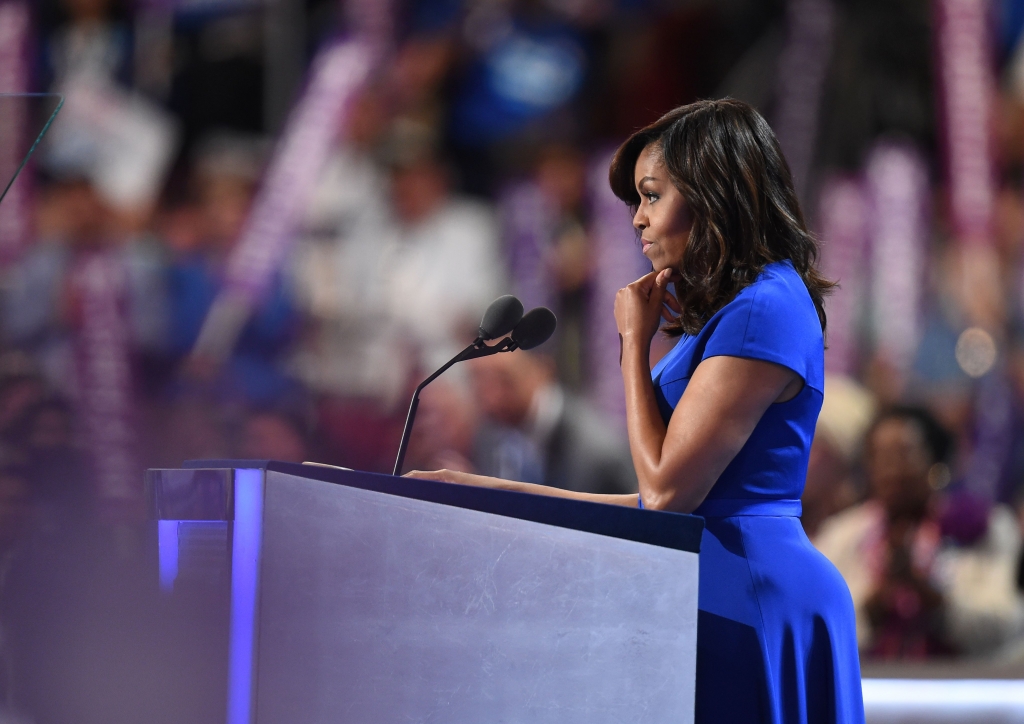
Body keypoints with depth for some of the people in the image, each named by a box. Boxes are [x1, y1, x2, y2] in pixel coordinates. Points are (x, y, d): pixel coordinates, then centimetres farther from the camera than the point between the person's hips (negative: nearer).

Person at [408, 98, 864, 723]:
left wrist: (635, 342, -3)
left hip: (750, 593, -10)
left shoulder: (765, 310, -12)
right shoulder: (727, 313, 20)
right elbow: (665, 505, 18)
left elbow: (667, 489, -14)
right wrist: (498, 493, 17)